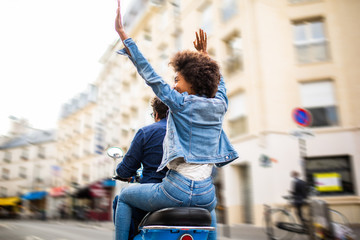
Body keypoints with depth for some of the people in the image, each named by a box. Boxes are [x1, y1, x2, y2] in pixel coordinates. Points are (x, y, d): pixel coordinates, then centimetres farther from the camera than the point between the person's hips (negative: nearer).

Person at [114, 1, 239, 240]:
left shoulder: (181, 103, -10)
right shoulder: (220, 106, 5)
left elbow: (149, 74, -8)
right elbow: (219, 81, 26)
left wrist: (123, 33, -2)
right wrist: (204, 54, 35)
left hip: (177, 190, -5)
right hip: (205, 193, 6)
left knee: (124, 197, 19)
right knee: (210, 208, 43)